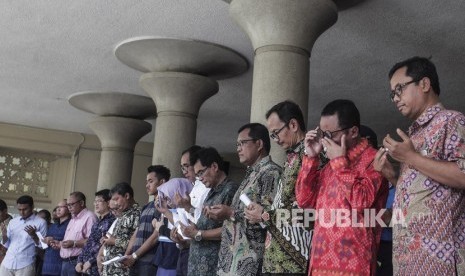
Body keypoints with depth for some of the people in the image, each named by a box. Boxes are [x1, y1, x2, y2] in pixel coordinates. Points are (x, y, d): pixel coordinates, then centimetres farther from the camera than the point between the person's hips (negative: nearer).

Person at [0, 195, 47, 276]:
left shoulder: (40, 222, -2)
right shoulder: (12, 221, 13)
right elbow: (7, 245, 15)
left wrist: (33, 235, -18)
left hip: (25, 265, -4)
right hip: (7, 263, 4)